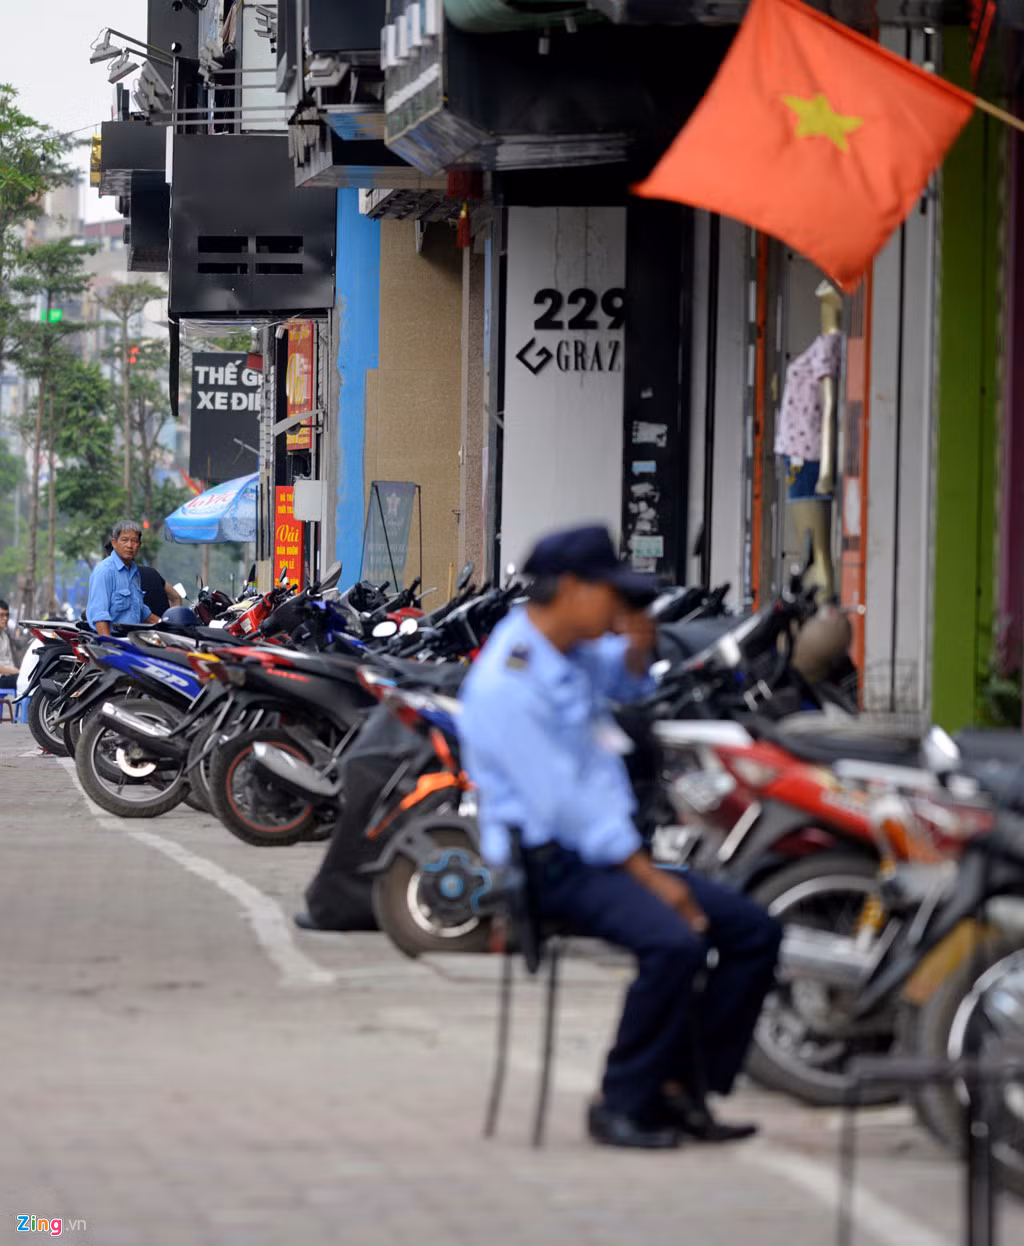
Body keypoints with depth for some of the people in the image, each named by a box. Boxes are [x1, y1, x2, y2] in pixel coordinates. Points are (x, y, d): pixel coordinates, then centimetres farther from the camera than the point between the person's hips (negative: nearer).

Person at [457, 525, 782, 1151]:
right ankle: (623, 1103, -17)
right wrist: (651, 879, -19)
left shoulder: (572, 647, 10)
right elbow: (563, 804, -21)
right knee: (674, 942, -32)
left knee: (755, 931, -1)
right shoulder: (507, 683, -18)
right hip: (556, 863, -10)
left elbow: (625, 681, 33)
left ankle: (679, 1083, 1)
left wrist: (639, 643, 8)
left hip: (611, 846, 10)